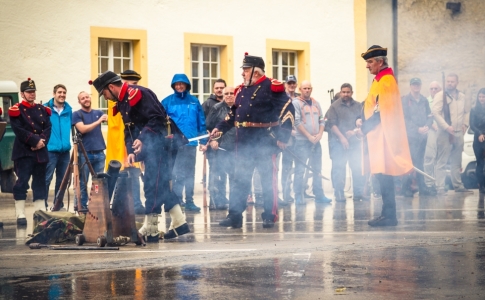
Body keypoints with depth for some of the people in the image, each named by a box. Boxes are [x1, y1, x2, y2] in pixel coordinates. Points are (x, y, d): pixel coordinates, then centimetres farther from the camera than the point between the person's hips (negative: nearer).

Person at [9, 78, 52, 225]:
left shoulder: (43, 110, 13)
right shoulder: (16, 110, -2)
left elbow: (48, 129, 4)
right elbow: (19, 131, -12)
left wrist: (42, 141, -13)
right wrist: (35, 140, -15)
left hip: (41, 152, 5)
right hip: (23, 152, -5)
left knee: (40, 183, 8)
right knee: (22, 182, -7)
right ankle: (20, 215, -6)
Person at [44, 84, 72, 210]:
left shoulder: (68, 110, 10)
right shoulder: (46, 108, -3)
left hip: (65, 150, 5)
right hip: (50, 149, -5)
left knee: (62, 179, 11)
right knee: (47, 178, -9)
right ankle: (43, 204, -6)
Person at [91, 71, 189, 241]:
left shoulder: (136, 93, -16)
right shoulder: (122, 102, 15)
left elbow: (157, 117, -22)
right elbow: (129, 129, 13)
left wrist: (142, 139, -25)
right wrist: (130, 151, -1)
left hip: (159, 141, -10)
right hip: (150, 143, 10)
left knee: (153, 185, -8)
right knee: (161, 184, 12)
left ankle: (150, 230, -5)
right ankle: (179, 223, 17)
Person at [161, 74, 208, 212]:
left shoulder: (194, 101, 7)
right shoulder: (167, 101, 0)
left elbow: (201, 122, 8)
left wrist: (203, 141, 5)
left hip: (191, 143, 3)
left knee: (190, 174, 10)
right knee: (178, 174, -3)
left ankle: (189, 201, 17)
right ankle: (176, 201, 2)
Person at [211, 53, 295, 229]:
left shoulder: (272, 88, -10)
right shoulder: (242, 90, 13)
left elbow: (287, 110, -13)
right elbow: (234, 113, 22)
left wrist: (282, 136, -17)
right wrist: (220, 128, 10)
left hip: (265, 142, -7)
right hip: (244, 143, 7)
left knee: (268, 180, 1)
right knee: (240, 180, 7)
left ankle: (270, 217, 9)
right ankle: (234, 216, 10)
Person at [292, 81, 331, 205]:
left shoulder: (315, 103, 15)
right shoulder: (296, 103, -3)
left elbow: (322, 120, 15)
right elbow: (296, 122, -11)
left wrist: (320, 134, -2)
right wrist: (309, 136, -14)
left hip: (316, 141, 6)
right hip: (302, 141, -6)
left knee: (317, 170, 8)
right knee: (300, 170, -5)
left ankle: (319, 195, 12)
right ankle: (299, 196, -3)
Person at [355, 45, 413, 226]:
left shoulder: (386, 81, -13)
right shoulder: (380, 80, 17)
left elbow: (383, 111, -19)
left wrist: (364, 127, -15)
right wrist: (363, 121, 8)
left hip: (383, 135, -10)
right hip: (377, 135, 10)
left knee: (384, 174, -8)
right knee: (382, 175, 10)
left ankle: (389, 216, -6)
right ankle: (388, 214, 13)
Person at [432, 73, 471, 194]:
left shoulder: (461, 96, 12)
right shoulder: (440, 95, -6)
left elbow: (467, 111, 25)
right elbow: (435, 112, -14)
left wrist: (465, 124, 11)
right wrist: (446, 127, -19)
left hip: (458, 133, 6)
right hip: (445, 133, -6)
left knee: (456, 162, 13)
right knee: (442, 162, -8)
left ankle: (458, 185, 21)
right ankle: (440, 187, -9)